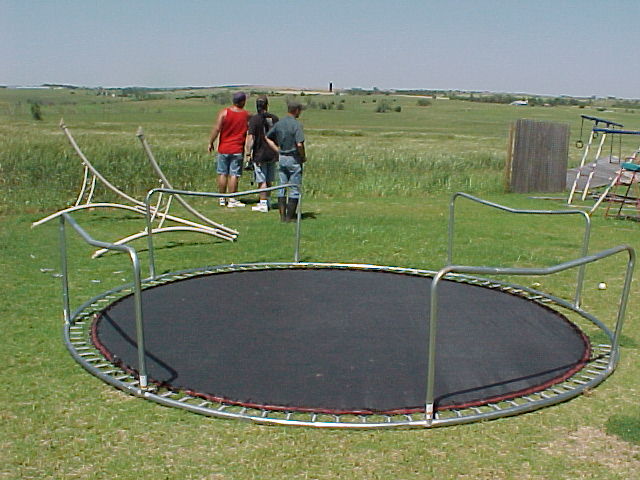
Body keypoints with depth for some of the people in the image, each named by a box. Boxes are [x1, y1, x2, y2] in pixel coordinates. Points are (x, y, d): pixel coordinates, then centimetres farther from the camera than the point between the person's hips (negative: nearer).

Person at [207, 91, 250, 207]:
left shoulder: (224, 112, -5)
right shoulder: (247, 115, -2)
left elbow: (216, 128, -9)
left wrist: (211, 143, 0)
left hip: (223, 149, 1)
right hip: (238, 150, -1)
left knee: (222, 174, 10)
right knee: (234, 175, 1)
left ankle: (221, 198, 17)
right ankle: (231, 200, 2)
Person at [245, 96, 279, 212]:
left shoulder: (254, 119, -11)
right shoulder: (274, 118, 3)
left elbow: (250, 138, -15)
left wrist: (248, 153, -10)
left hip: (259, 155, -5)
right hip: (272, 154, 5)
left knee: (262, 181, 0)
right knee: (269, 180, 15)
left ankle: (263, 204, 1)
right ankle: (266, 201, 26)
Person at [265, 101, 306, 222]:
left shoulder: (279, 123, 6)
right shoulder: (296, 124, -14)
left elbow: (268, 138, 13)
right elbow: (299, 144, -23)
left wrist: (278, 151, 14)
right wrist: (303, 157, -7)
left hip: (281, 158, 6)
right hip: (294, 159, -6)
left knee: (281, 188, 10)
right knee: (294, 189, 2)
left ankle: (282, 216, 11)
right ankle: (290, 216, 2)